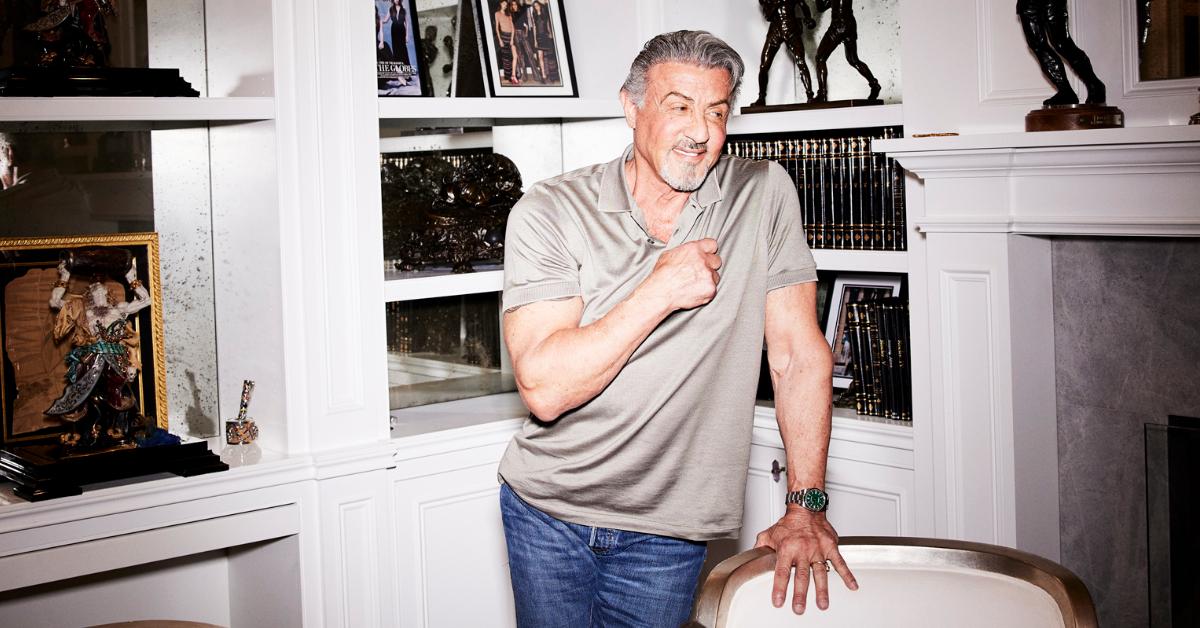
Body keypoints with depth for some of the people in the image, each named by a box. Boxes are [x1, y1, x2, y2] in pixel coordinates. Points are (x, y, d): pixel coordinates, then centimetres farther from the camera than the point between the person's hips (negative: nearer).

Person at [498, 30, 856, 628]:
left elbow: (800, 356, -5)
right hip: (547, 511, 0)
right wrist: (661, 290, -22)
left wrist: (805, 504, -8)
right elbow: (545, 388, -20)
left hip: (666, 531, 0)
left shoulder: (764, 194, -7)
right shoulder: (548, 213, -11)